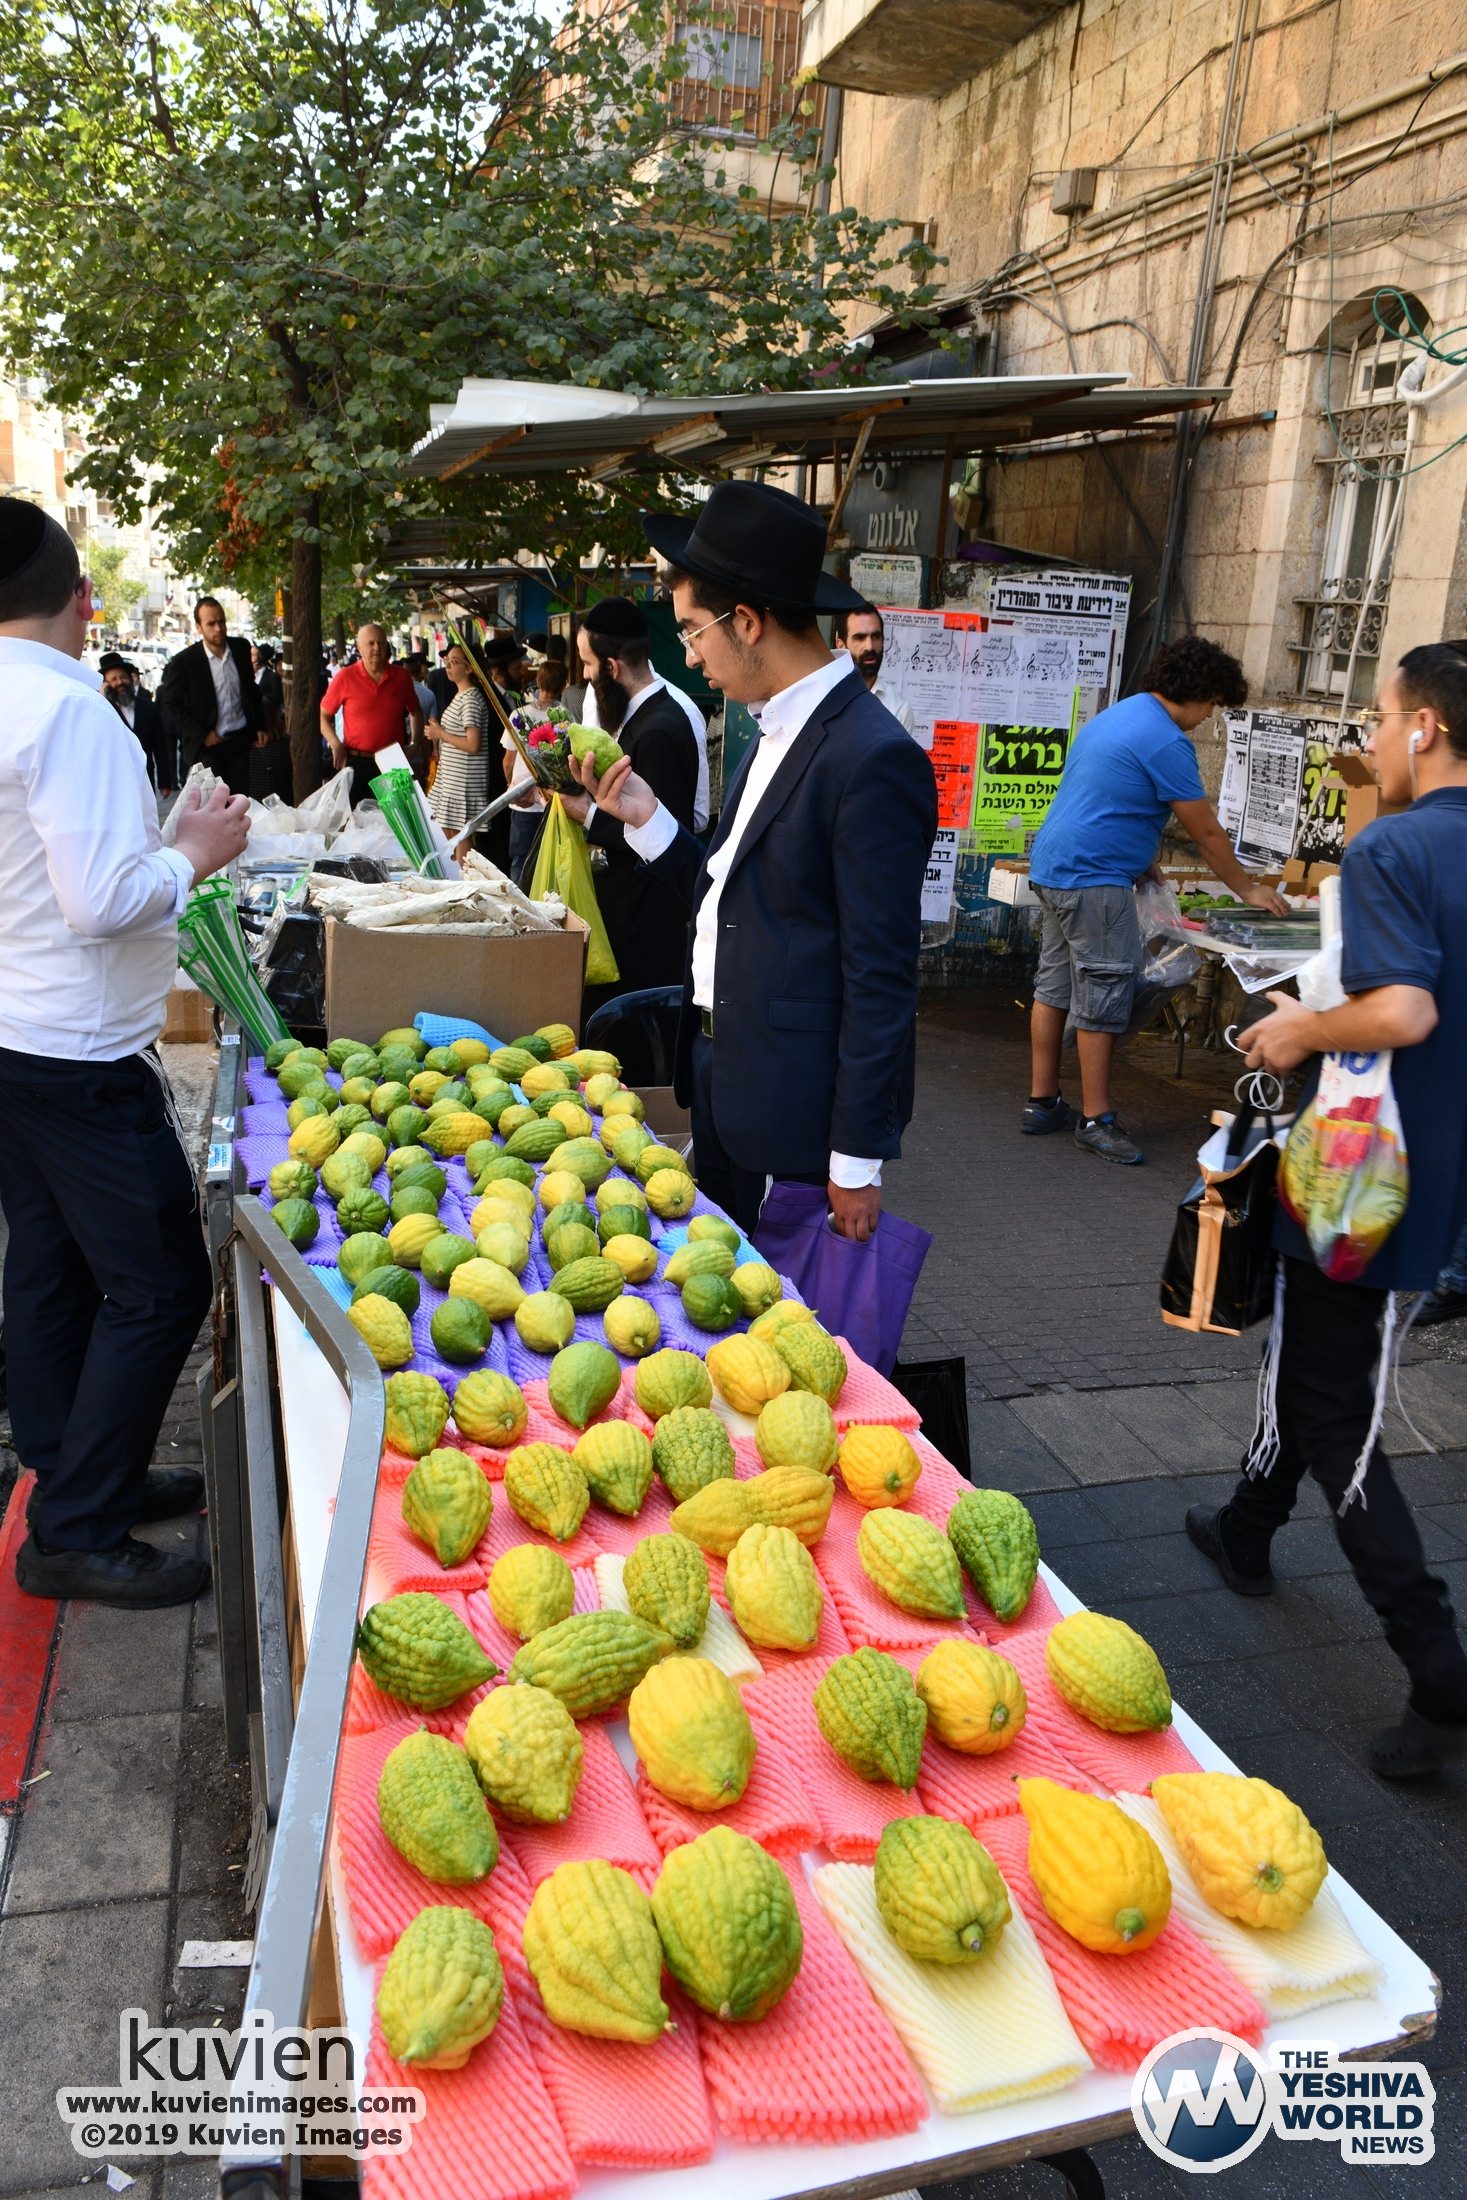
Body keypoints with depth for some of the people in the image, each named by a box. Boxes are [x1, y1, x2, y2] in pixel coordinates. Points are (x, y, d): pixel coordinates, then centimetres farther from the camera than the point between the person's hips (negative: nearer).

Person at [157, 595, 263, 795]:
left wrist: (258, 727, 13)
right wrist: (202, 735, -11)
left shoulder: (241, 648, 4)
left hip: (240, 741, 4)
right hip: (207, 746, -4)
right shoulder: (183, 662, -9)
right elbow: (170, 706, -5)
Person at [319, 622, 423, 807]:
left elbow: (415, 712, 18)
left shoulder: (401, 676, 4)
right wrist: (335, 744, -10)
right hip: (356, 762, -2)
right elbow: (323, 715, 4)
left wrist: (416, 744, 5)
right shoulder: (345, 677, -2)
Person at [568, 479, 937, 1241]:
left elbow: (880, 978, -20)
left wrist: (857, 1162, -17)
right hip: (721, 1078, 9)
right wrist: (646, 819, 2)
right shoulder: (777, 733, 10)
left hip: (796, 1112, -9)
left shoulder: (872, 758, -20)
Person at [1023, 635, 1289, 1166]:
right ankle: (1096, 1120, 0)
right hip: (1093, 879, -10)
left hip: (1052, 865, 10)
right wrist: (1247, 888, 4)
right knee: (1104, 996, -5)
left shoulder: (1116, 715, 18)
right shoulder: (1167, 741, -12)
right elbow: (1205, 832, -7)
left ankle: (1042, 1102, 19)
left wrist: (1138, 861, 27)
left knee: (1054, 986, 13)